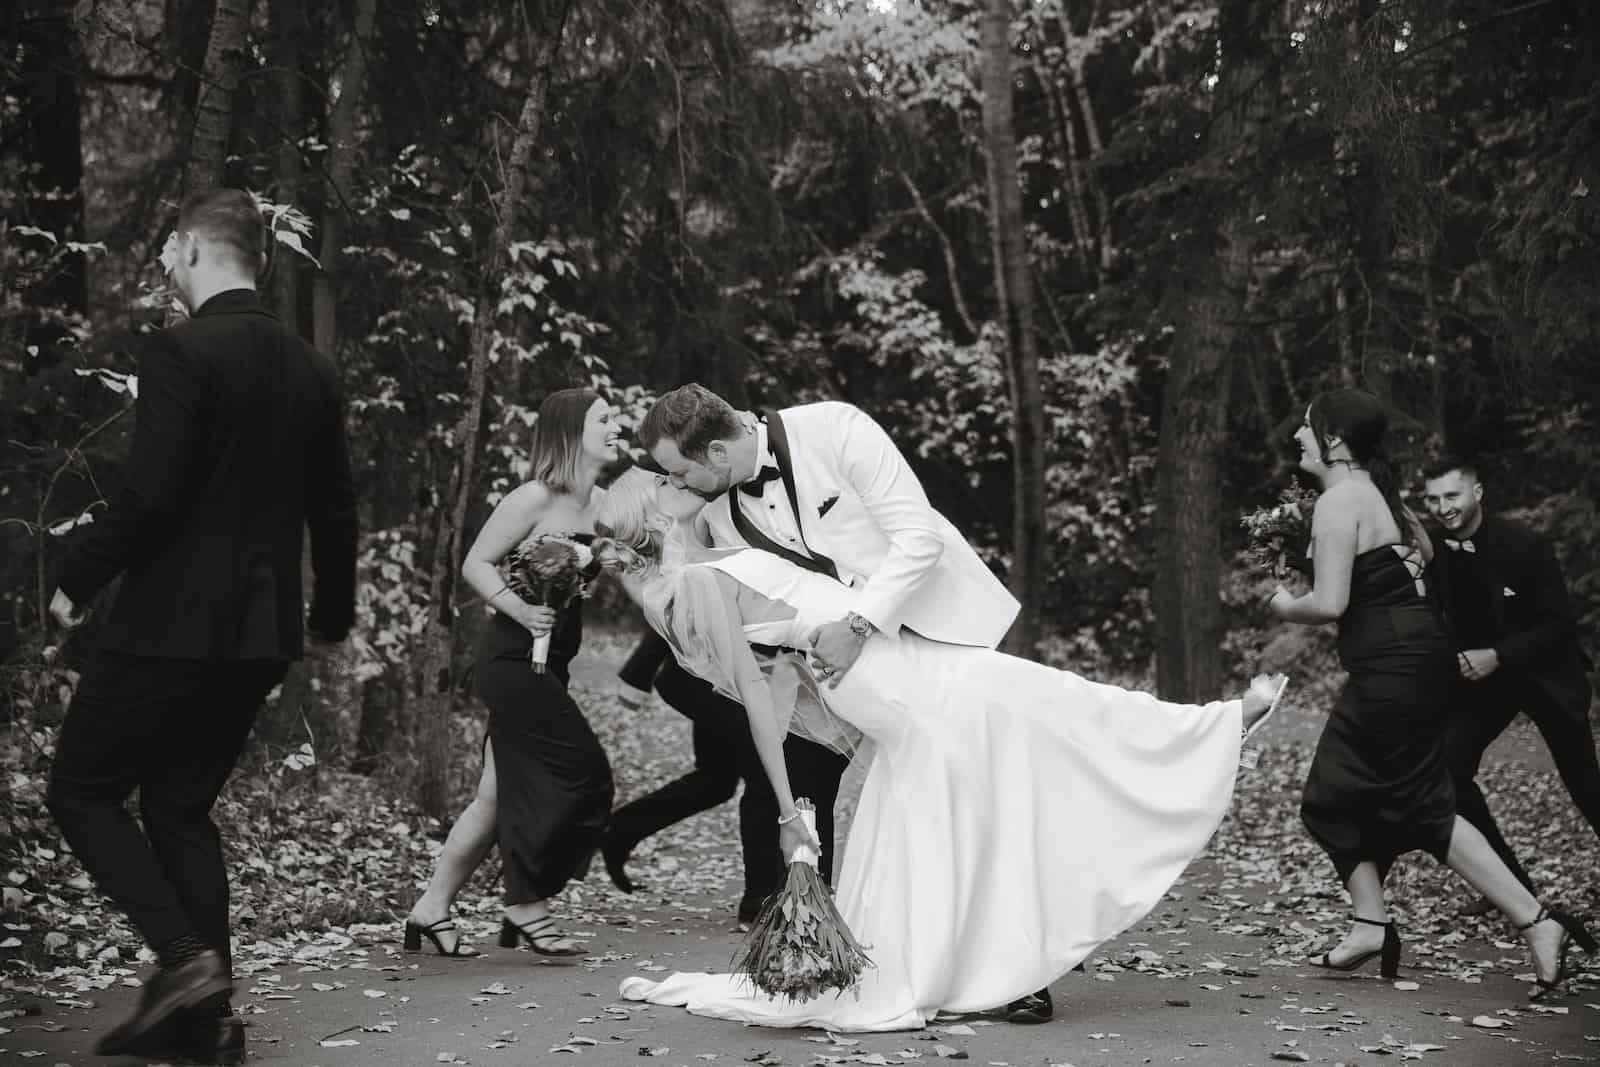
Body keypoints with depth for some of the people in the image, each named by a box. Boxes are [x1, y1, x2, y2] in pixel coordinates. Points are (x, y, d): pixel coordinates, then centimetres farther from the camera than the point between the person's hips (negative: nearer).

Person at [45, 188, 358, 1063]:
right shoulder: (312, 370, 10)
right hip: (260, 633, 7)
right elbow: (335, 508, 14)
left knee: (80, 790, 7)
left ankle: (184, 956, -7)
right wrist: (333, 612, 27)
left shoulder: (180, 352, -13)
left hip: (173, 621, -7)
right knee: (182, 807, 16)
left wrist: (76, 578, -5)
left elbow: (148, 495, -20)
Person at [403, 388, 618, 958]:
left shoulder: (602, 504, 9)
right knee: (582, 775, -10)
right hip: (512, 657, -8)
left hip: (547, 664, 8)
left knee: (499, 795, 9)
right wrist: (518, 608, -24)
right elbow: (476, 564, -11)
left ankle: (430, 910, 17)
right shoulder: (534, 498, -12)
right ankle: (527, 908, 2)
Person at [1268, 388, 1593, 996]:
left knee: (1425, 807, -3)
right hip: (1416, 655, 10)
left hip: (1393, 668, -10)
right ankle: (1371, 927, 17)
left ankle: (1537, 922, -2)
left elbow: (1329, 604, -21)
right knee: (1332, 798, 14)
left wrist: (1287, 607, -3)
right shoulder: (1377, 492, 14)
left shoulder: (1336, 504, -16)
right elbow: (1425, 552, 28)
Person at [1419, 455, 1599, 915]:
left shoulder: (1525, 544, -21)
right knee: (1449, 769, -12)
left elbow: (1561, 623, -18)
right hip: (1476, 672, 4)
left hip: (1544, 670, -3)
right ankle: (1508, 881, 2)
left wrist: (1498, 655, -26)